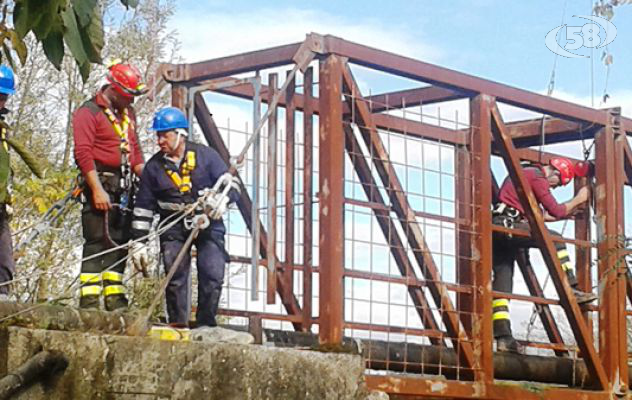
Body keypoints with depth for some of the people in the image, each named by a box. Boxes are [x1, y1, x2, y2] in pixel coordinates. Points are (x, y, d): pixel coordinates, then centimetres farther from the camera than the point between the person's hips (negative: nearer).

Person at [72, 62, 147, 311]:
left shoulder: (127, 113, 19)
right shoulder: (89, 113, -6)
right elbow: (83, 153, -14)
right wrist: (97, 190, -21)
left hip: (123, 187, 8)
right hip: (101, 184, -8)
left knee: (119, 243, 8)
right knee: (97, 242, -11)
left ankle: (115, 299, 12)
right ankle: (89, 301, -11)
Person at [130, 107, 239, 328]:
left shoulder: (206, 155, -2)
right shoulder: (154, 166, 3)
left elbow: (230, 183, 0)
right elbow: (143, 207, 6)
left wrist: (222, 200, -24)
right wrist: (138, 242, 3)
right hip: (173, 227, 1)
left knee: (213, 274, -12)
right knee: (175, 276, -7)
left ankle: (206, 323, 0)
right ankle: (177, 324, 2)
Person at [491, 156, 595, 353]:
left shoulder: (526, 173, 26)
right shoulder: (538, 178, -5)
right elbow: (556, 210, -6)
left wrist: (565, 214, 31)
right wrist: (578, 199, 8)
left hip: (497, 230, 10)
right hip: (508, 225, -10)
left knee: (502, 283, 3)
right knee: (554, 239, -8)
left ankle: (503, 337, -3)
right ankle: (571, 291, -10)